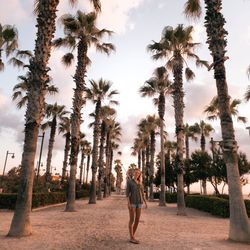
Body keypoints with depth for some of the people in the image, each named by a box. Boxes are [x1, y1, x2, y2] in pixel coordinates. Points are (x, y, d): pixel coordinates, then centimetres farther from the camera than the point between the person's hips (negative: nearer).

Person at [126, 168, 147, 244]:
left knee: (137, 220, 4)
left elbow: (142, 193, 16)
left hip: (139, 202, 6)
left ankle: (132, 236, 15)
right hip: (132, 202, -6)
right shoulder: (129, 181, -2)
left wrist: (145, 203, 8)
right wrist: (128, 203, -16)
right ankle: (132, 238, 1)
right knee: (132, 219, -7)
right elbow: (127, 192, -6)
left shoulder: (140, 183, 15)